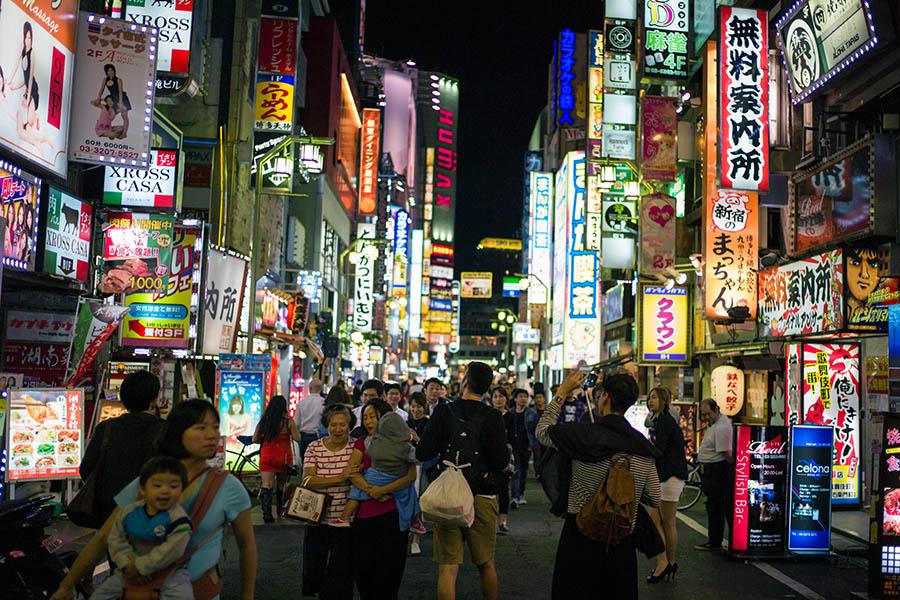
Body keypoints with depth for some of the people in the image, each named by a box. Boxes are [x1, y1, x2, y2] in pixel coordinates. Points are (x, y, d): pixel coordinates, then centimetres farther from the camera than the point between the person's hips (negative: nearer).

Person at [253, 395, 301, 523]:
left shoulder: (263, 421, 1)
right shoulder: (288, 421, -8)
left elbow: (255, 439, 5)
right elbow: (297, 438, -7)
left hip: (266, 457, 1)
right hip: (283, 457, -1)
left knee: (266, 485, -3)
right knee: (282, 484, 16)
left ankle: (266, 513, -17)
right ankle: (280, 510, 30)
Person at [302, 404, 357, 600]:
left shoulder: (356, 448, -4)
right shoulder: (314, 447, -1)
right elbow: (307, 481, -11)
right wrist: (340, 478, -21)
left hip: (345, 521, -1)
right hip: (318, 519, 2)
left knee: (340, 576, 3)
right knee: (313, 570, 10)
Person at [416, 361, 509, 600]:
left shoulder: (443, 412, -5)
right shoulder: (492, 417, -6)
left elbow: (423, 453, -6)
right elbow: (501, 461, -9)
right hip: (483, 498, 0)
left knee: (448, 567, 2)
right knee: (486, 564, 16)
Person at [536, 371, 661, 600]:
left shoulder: (584, 435, -16)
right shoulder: (644, 448, -4)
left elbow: (542, 430, 1)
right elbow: (654, 499, 2)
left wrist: (562, 392, 6)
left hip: (581, 539, -3)